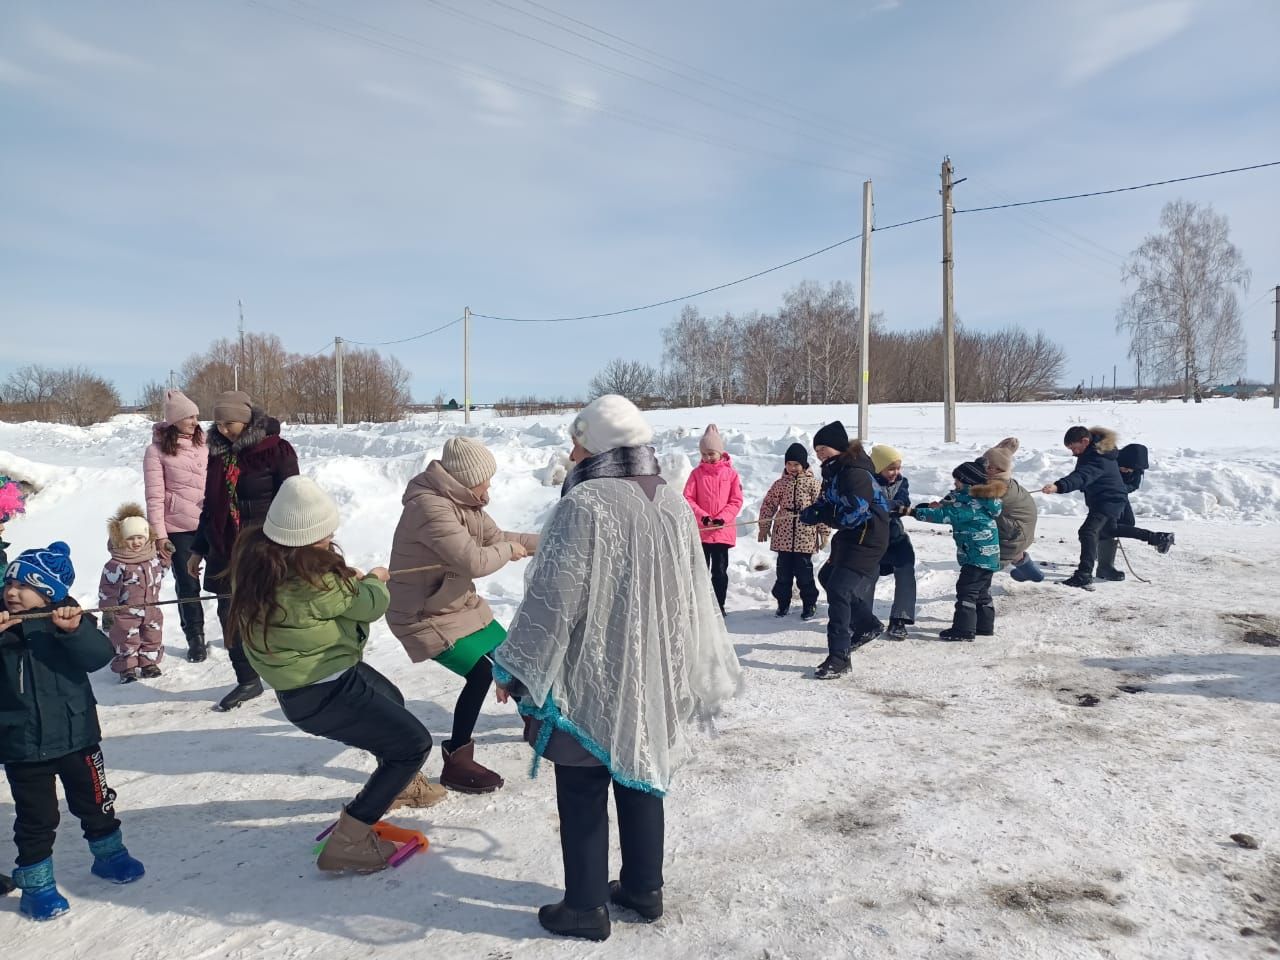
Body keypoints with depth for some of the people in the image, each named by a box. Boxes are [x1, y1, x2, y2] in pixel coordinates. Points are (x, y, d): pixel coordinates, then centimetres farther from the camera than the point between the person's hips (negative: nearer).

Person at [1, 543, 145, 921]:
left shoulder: (71, 619, -7)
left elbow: (99, 656, -19)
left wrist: (75, 630, -36)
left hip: (76, 734, 1)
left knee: (95, 801, 17)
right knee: (36, 817, 9)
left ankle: (109, 854, 38)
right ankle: (36, 884, 25)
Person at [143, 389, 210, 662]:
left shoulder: (203, 443, 5)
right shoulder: (157, 450, -5)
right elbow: (155, 496, -6)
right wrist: (159, 534, -8)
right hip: (179, 529, -2)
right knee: (187, 584, 8)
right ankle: (195, 639, 23)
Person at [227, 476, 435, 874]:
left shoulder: (255, 553, -8)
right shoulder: (308, 582, -34)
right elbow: (367, 604, -16)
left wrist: (350, 579, -3)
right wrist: (375, 581, 4)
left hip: (317, 675, 10)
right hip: (323, 695, -10)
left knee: (391, 700, 31)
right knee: (415, 743, -2)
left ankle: (396, 782, 53)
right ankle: (346, 843, 2)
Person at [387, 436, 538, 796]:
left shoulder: (462, 500, 0)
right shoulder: (430, 508, -31)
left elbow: (495, 537, 7)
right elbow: (474, 562, -36)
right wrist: (509, 550, -17)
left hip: (460, 603, 10)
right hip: (424, 615, -10)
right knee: (480, 673, -20)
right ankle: (456, 763, -4)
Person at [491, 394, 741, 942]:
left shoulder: (583, 504, -20)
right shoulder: (672, 504, 3)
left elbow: (553, 599, -19)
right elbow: (695, 599, 10)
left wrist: (516, 669, -8)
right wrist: (695, 673, 21)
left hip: (589, 680, -7)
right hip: (651, 681, 7)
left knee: (583, 795, 8)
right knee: (640, 781, 19)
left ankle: (586, 907, 21)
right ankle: (643, 889, 33)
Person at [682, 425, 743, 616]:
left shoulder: (731, 473, -1)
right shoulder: (697, 473, 1)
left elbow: (736, 501, -2)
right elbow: (688, 498, -3)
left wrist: (722, 518, -15)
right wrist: (702, 516, -16)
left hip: (723, 531, -1)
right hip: (700, 530, 1)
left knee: (720, 571, 5)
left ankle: (719, 605, 18)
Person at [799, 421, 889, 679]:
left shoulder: (855, 473, -23)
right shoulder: (834, 470, 8)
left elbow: (852, 514, -28)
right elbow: (826, 503, 13)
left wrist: (820, 515, -19)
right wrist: (814, 512, -9)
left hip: (867, 540, -11)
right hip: (849, 537, 11)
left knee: (839, 590, -16)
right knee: (828, 577, 23)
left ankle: (839, 658, -11)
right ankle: (867, 625, 41)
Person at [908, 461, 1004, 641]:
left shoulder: (972, 504, -19)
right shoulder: (980, 500, 12)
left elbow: (946, 515, -23)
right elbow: (952, 506, 18)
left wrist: (916, 512, -21)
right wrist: (940, 506, -2)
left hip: (978, 556, -11)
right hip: (987, 555, 11)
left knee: (966, 590, -9)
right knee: (982, 592, 18)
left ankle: (963, 629, -8)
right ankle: (984, 625, 27)